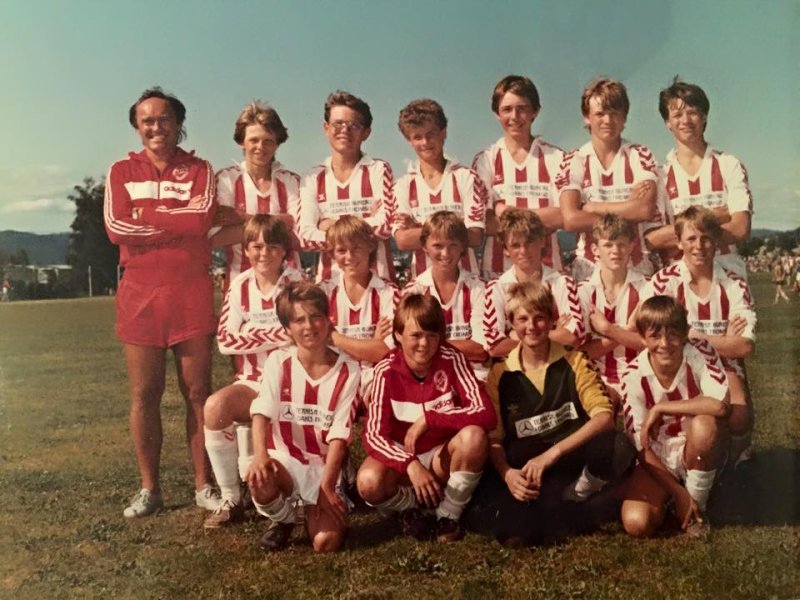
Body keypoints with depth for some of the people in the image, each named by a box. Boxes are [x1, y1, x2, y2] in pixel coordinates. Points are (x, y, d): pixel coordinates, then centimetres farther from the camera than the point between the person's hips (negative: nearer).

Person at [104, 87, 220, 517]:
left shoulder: (199, 170, 6)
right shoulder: (122, 171, 8)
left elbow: (203, 218, -14)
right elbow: (116, 228, -8)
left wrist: (145, 213, -9)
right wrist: (178, 219, -9)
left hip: (192, 291, -1)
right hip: (139, 292, 1)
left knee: (198, 391, 3)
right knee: (144, 393, 5)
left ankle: (204, 485, 12)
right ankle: (149, 488, 16)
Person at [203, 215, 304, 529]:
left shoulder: (296, 283, -6)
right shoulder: (240, 285, 4)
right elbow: (225, 340, -8)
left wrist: (252, 333, -17)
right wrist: (276, 334, -17)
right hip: (253, 381, 3)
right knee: (215, 406, -25)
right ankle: (230, 500, -11)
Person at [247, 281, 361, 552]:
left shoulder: (347, 371, -6)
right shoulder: (278, 361, -4)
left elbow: (339, 435, -9)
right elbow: (262, 412, -18)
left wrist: (327, 486, -17)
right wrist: (260, 454, -37)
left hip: (324, 467, 0)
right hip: (285, 459, 0)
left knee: (326, 543, -21)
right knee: (258, 480, -36)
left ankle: (313, 508, 17)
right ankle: (283, 519, 1)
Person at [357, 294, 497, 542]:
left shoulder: (452, 360, -16)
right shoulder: (387, 370, -15)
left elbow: (486, 414, -25)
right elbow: (373, 434, -21)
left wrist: (428, 418, -29)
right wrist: (410, 464, -37)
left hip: (444, 456, 0)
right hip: (401, 457, 0)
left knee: (474, 436, -33)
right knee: (369, 482, -33)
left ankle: (449, 514, -8)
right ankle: (410, 505, 3)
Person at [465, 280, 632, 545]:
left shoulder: (574, 362, 1)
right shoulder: (500, 375, 3)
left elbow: (604, 416, -12)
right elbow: (493, 438, 1)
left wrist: (551, 454, -23)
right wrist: (507, 473, -22)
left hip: (574, 461, 1)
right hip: (524, 470, 0)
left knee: (619, 448, -33)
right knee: (480, 515, -30)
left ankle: (575, 498, -6)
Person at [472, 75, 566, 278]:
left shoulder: (555, 158, 5)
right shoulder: (485, 160, 5)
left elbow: (563, 217, -4)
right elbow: (482, 223, -4)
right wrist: (543, 218, -8)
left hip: (547, 267, 0)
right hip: (498, 270, 0)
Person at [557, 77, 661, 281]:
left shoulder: (640, 156, 6)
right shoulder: (573, 161, 3)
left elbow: (646, 210, -9)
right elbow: (570, 220, -10)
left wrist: (593, 207, -7)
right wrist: (628, 210, -8)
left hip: (637, 266, 1)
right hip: (589, 268, -1)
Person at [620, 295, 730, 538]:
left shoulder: (700, 353, -18)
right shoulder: (634, 377, -16)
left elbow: (721, 405, -36)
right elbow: (641, 447, -12)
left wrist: (660, 408, -31)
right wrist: (678, 491, -17)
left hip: (697, 454, 0)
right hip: (657, 460, 0)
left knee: (705, 424, -35)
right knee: (637, 523, -24)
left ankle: (698, 503, -9)